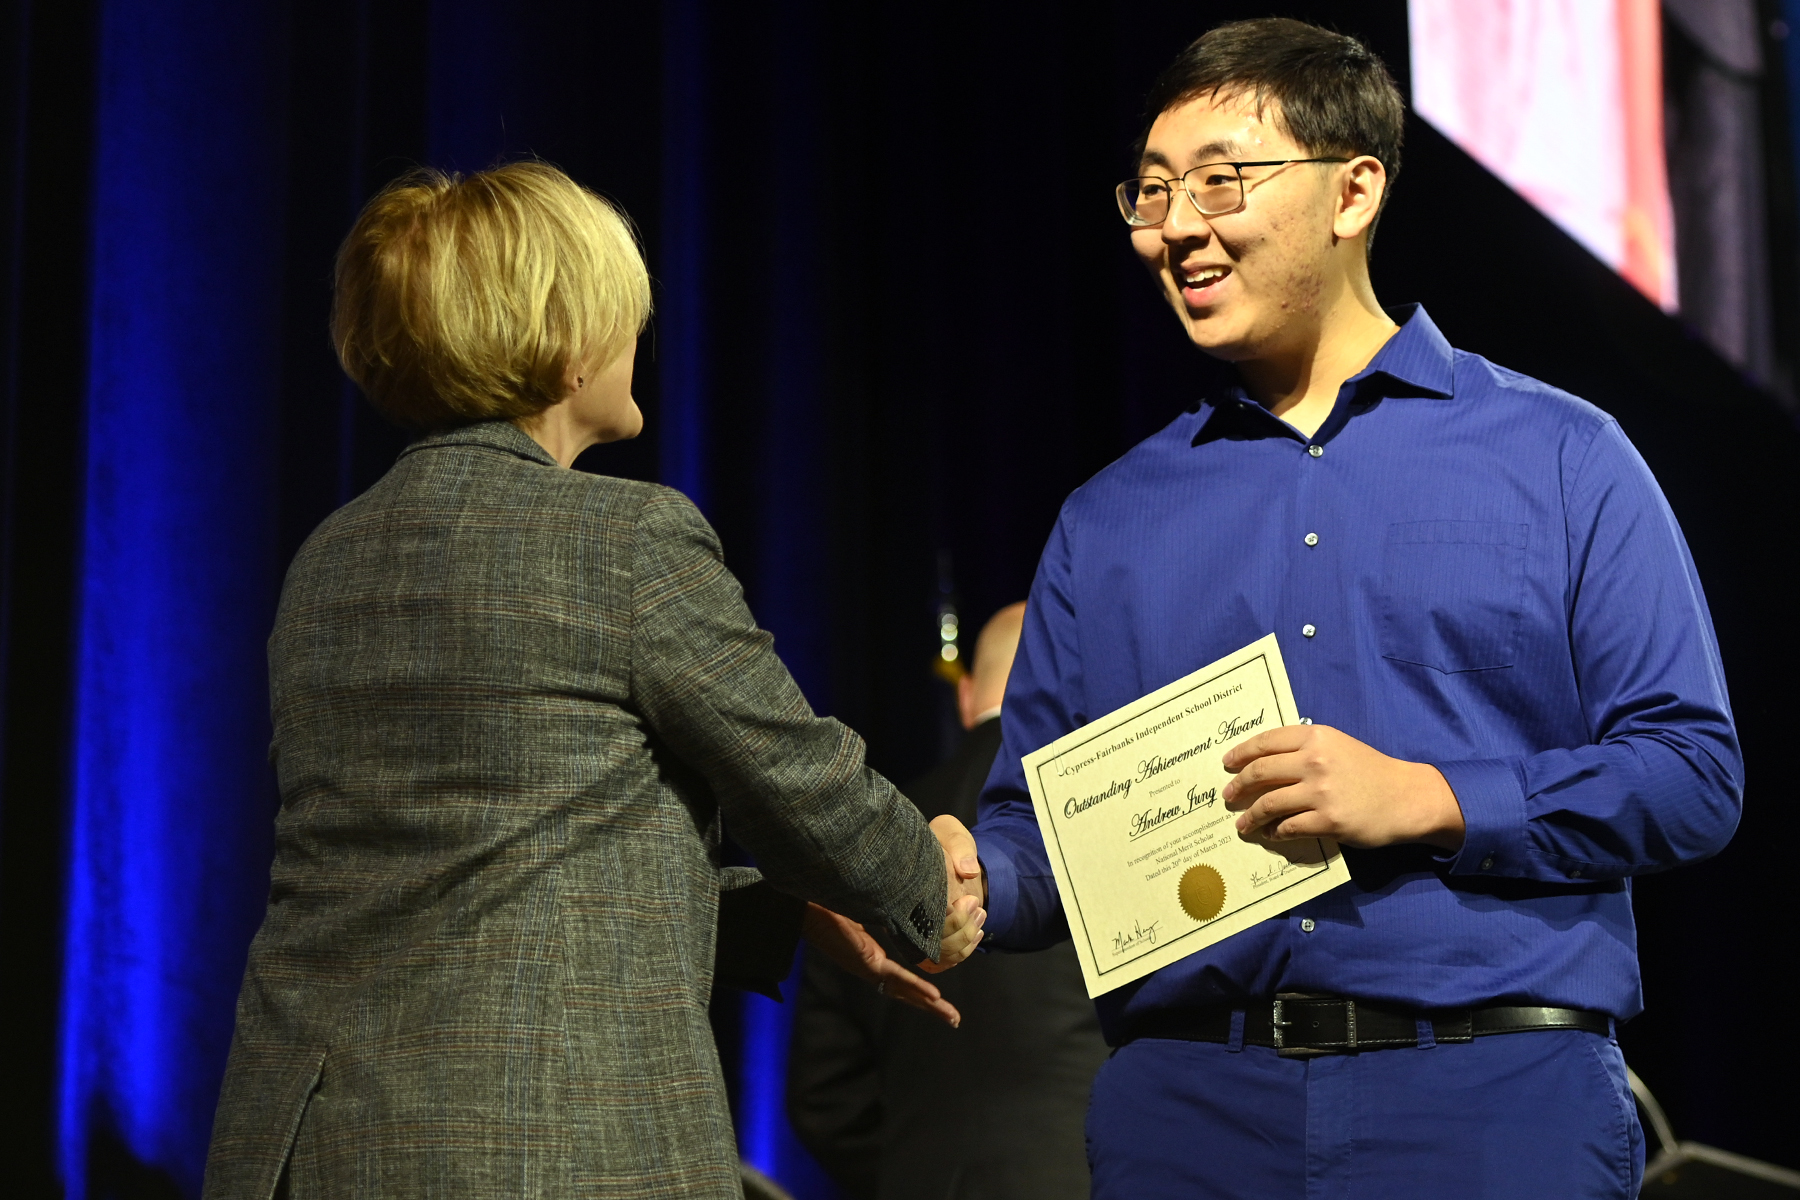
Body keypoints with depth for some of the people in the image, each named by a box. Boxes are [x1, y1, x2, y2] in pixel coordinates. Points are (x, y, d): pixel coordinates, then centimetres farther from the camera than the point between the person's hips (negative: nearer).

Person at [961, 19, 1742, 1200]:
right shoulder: (1108, 523, 13)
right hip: (1188, 1103, 3)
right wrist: (966, 881, -10)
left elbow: (1693, 770, -2)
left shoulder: (1558, 458, 4)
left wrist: (1423, 800, -13)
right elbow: (1038, 827, 12)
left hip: (1495, 1100, -2)